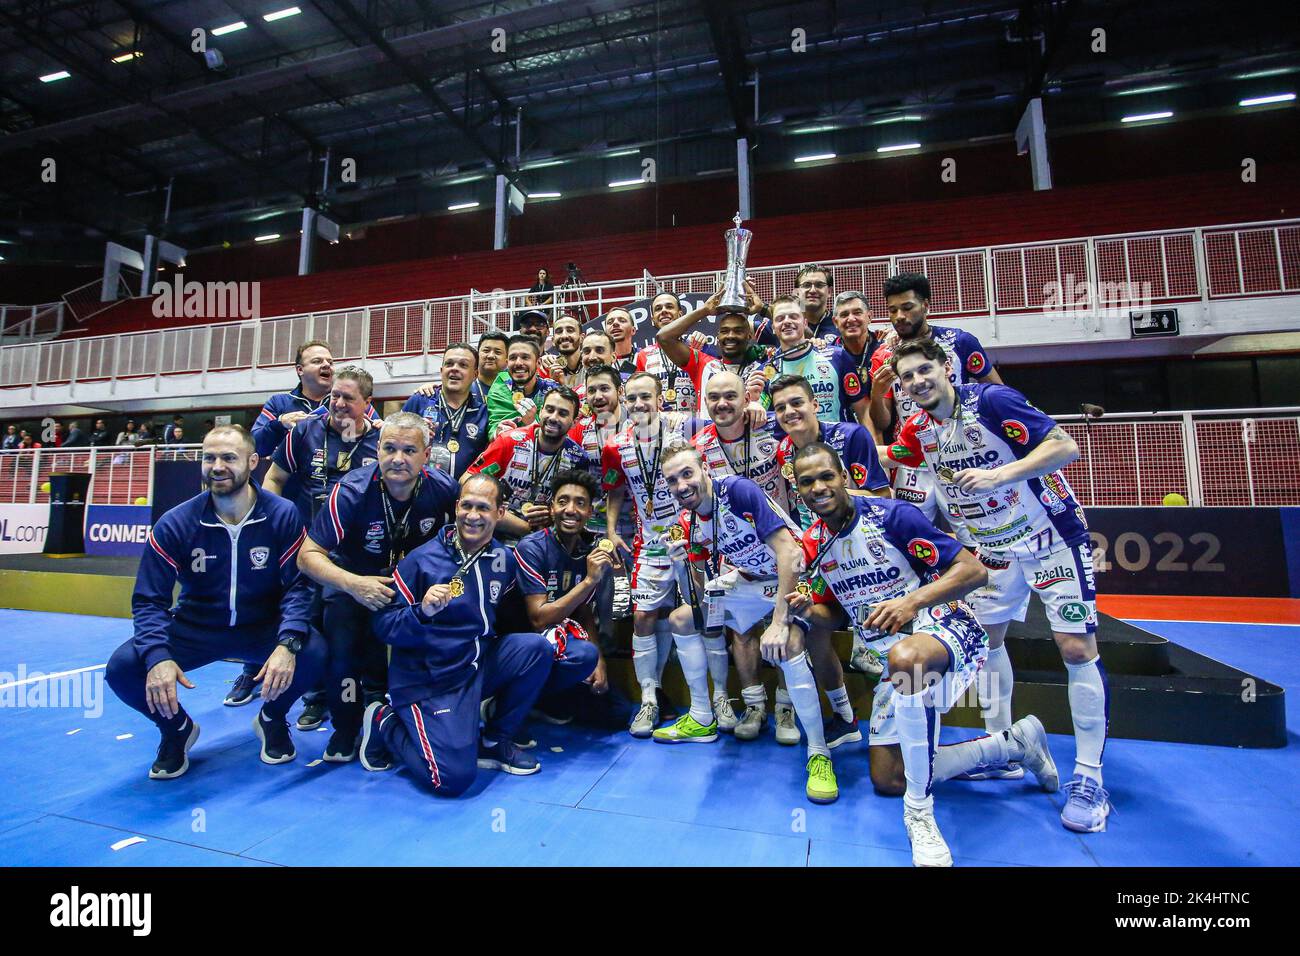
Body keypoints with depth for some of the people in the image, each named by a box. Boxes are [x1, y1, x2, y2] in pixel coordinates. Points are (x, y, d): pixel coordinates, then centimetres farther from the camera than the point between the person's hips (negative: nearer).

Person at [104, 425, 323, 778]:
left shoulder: (283, 515, -15)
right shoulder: (175, 523, -10)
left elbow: (299, 584, -16)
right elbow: (149, 599, -8)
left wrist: (288, 644, -32)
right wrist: (157, 656, -27)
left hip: (263, 627, -2)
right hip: (195, 627, 2)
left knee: (313, 653, -29)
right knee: (122, 667, -22)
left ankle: (272, 719, 7)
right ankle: (177, 728, 12)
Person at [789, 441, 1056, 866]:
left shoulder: (891, 515, -17)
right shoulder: (813, 543, 1)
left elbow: (973, 570, -18)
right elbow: (836, 615, 11)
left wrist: (912, 601, -31)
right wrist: (809, 611, -12)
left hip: (945, 628, -7)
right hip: (893, 654, 7)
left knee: (905, 656, -45)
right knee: (888, 780, 9)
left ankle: (920, 812, -25)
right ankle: (1012, 742, 24)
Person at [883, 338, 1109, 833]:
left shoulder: (991, 400, -21)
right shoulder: (919, 428, -3)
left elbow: (1065, 446, -26)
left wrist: (998, 475, -36)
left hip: (1050, 536, -6)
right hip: (992, 546, 6)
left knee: (1077, 647, -7)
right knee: (986, 638, 9)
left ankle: (1088, 776, 7)